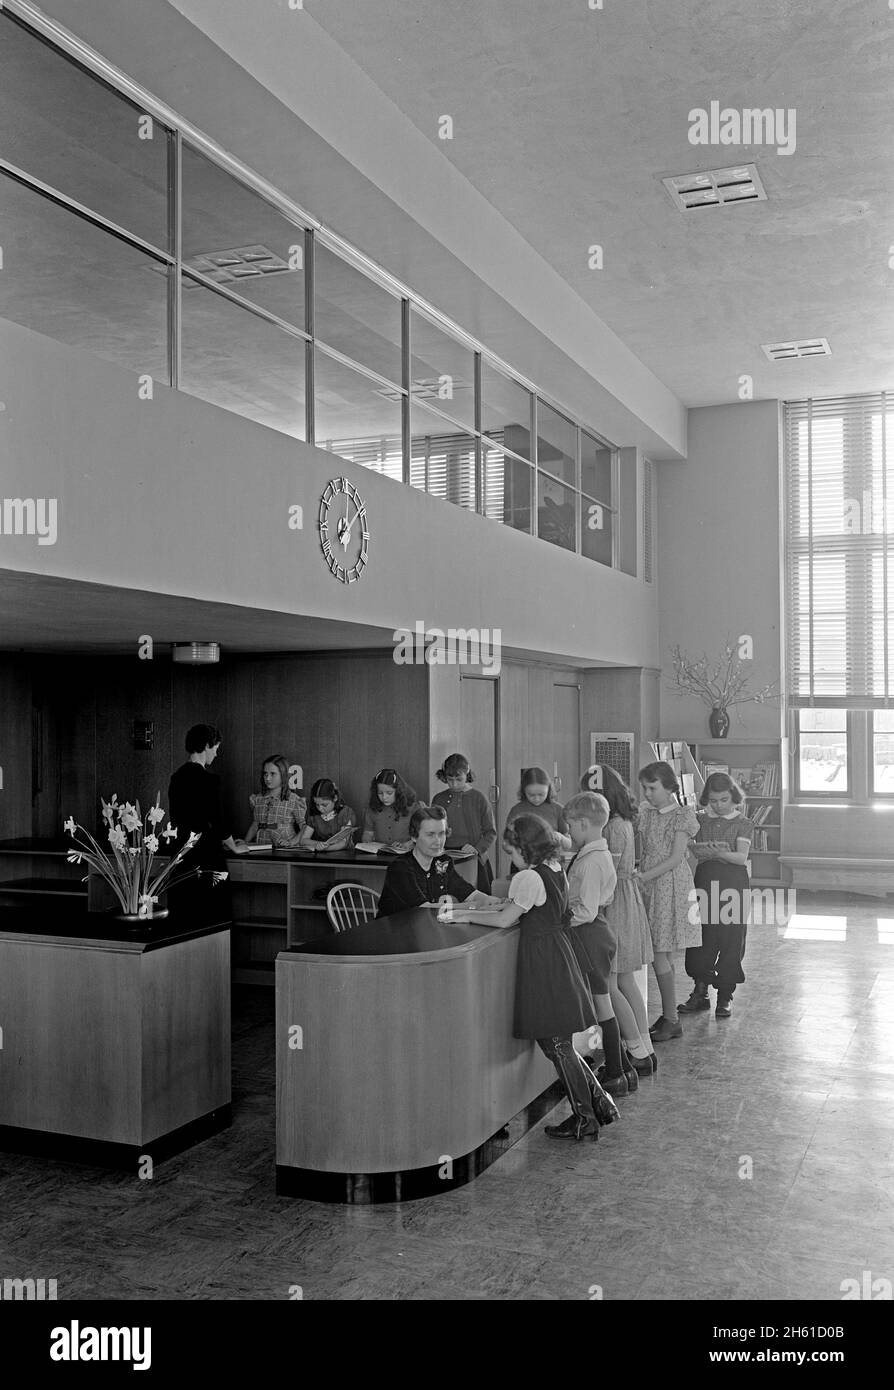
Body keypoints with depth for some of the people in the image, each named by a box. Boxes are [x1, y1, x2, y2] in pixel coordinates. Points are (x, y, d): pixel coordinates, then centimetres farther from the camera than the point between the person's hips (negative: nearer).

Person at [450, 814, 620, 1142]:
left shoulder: (529, 878, -18)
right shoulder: (555, 870, 10)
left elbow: (505, 919, -15)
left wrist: (468, 916, -3)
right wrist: (473, 908, 17)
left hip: (541, 959, -9)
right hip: (558, 951, 9)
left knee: (556, 1045, 2)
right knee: (560, 1044, 17)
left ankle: (585, 1120, 10)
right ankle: (599, 1102, 21)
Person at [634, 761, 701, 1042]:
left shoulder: (681, 815, -8)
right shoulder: (646, 813, 10)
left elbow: (675, 859, -13)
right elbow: (643, 850, 10)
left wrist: (644, 876, -18)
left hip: (670, 885, -6)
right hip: (649, 885, 6)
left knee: (659, 953, -8)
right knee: (663, 955, 10)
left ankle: (671, 1019, 1)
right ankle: (668, 1016, 18)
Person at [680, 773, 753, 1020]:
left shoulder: (743, 824, 0)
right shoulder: (701, 821, 9)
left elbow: (742, 857, -11)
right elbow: (694, 850, 1)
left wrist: (720, 853, -29)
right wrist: (705, 851, -21)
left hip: (733, 881, -2)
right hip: (705, 879, 3)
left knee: (730, 941, 0)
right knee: (701, 939, 3)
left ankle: (725, 996, 12)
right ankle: (700, 992, 16)